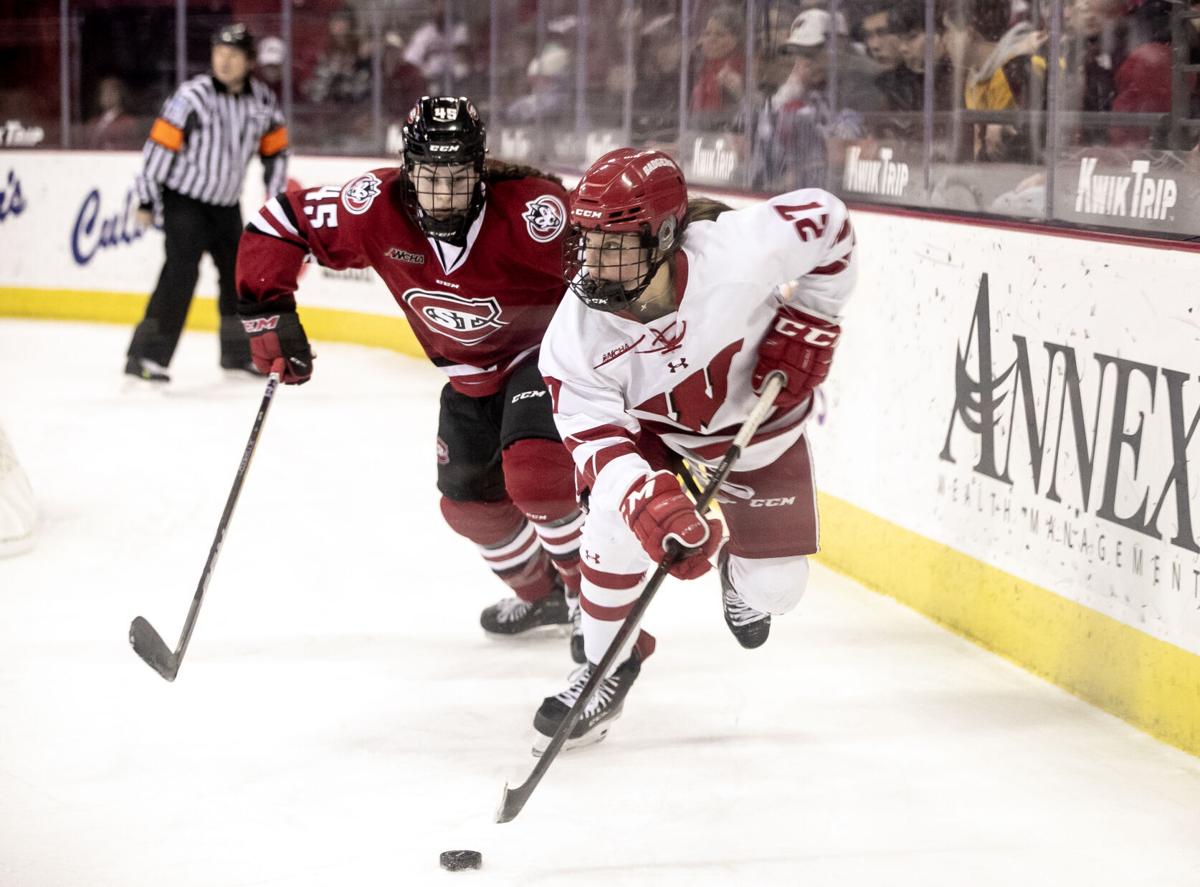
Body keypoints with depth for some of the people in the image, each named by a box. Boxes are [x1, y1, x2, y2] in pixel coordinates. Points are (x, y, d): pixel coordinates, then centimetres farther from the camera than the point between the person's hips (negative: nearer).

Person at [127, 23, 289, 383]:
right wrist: (147, 200, -15)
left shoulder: (263, 100, -3)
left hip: (225, 204, 6)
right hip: (184, 200, -6)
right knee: (182, 270, -19)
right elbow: (159, 144, -16)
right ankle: (145, 355, -19)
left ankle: (237, 352, 29)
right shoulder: (192, 97, -18)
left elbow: (275, 150, 10)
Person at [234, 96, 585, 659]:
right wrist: (267, 313, -16)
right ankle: (540, 594, 40)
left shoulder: (529, 212, -33)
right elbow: (280, 224, -11)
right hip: (470, 374, 6)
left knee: (535, 469, -29)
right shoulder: (378, 209, -22)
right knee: (467, 502, 12)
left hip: (549, 350, -6)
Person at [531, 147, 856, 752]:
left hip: (762, 426, 0)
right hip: (655, 433, 0)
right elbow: (595, 437, -33)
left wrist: (806, 325, -20)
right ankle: (606, 665, 1)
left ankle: (740, 571, 42)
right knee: (617, 526, -25)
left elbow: (827, 222, -21)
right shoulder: (576, 333, -31)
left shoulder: (736, 251, -38)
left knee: (774, 588, 1)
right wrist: (651, 503, -51)